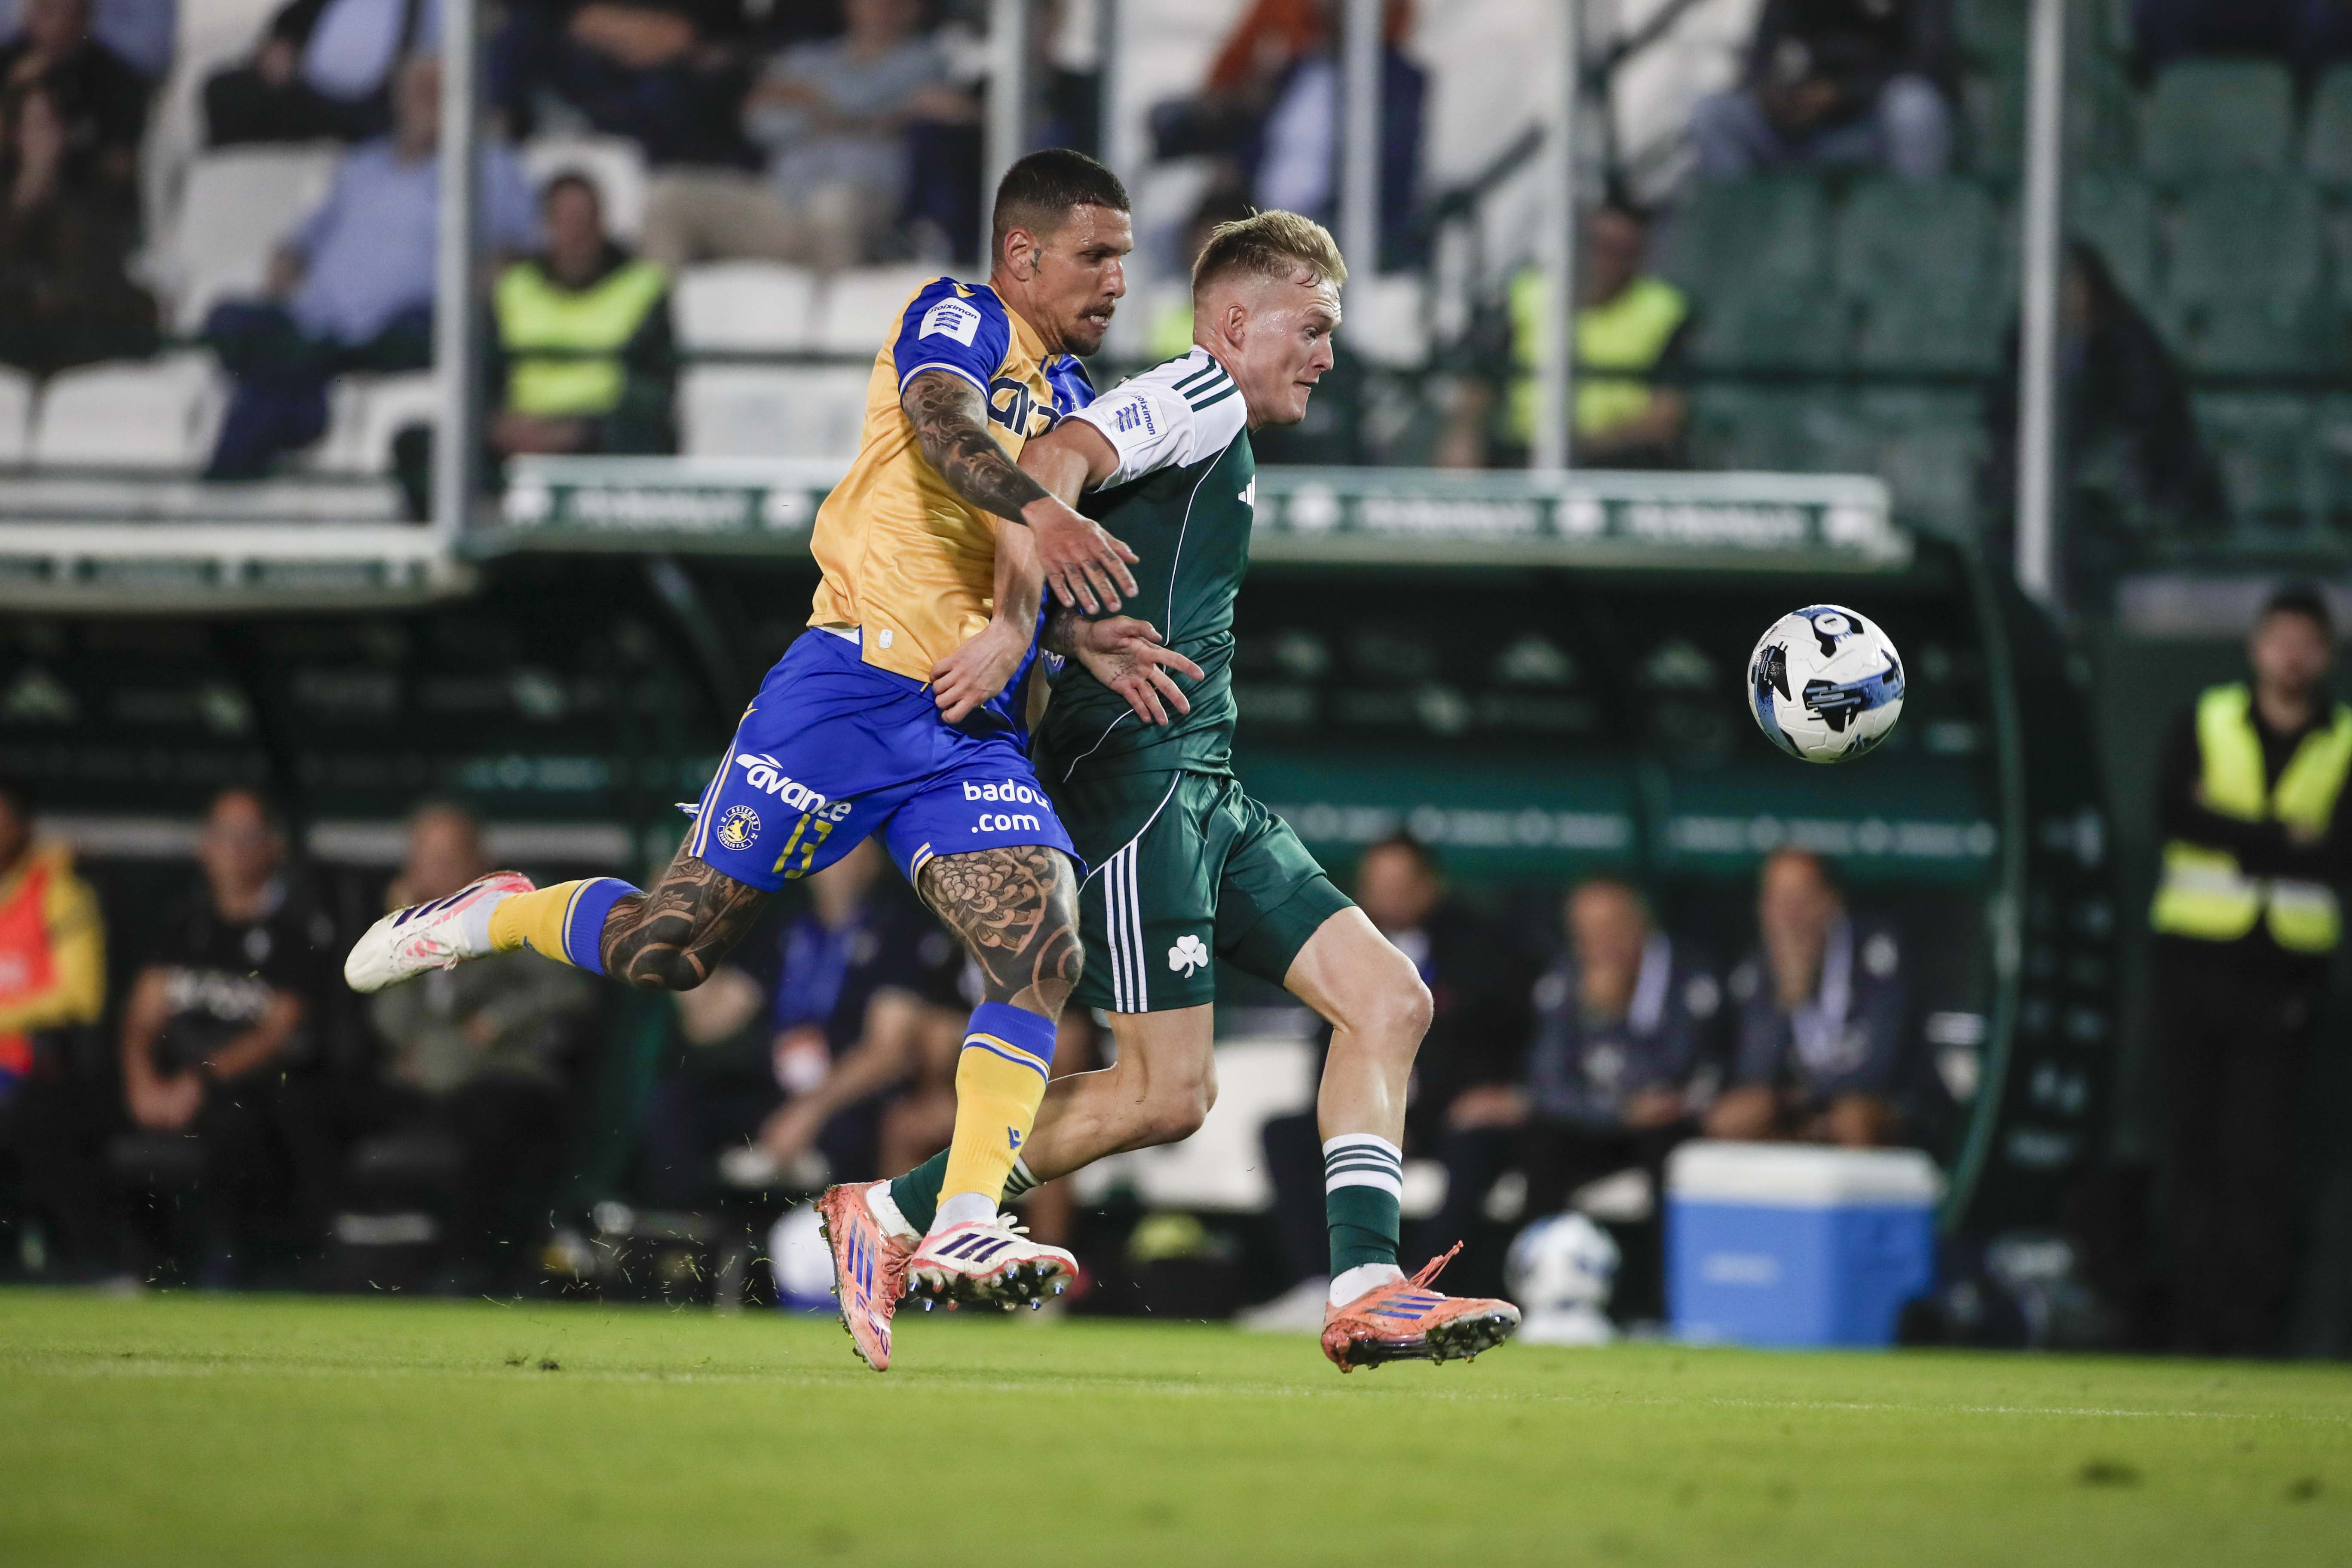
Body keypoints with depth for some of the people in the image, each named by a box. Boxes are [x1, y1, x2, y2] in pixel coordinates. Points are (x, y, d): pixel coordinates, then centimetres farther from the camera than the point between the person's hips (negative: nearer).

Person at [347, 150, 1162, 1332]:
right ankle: (497, 916, 25)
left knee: (1042, 954, -16)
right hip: (850, 686, -6)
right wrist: (1037, 509, -42)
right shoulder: (959, 317, 0)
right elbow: (936, 415, -23)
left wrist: (1076, 641, 1)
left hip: (975, 724, 6)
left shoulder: (1070, 399, 22)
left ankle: (962, 1231, -15)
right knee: (668, 947, -4)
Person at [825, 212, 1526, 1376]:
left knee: (1387, 999, 0)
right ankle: (892, 1216, -1)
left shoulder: (1221, 448, 26)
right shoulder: (1200, 397, -4)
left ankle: (1364, 1290, -7)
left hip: (1204, 796, 10)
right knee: (1168, 1093, -12)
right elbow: (1058, 458, -21)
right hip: (1137, 768, -10)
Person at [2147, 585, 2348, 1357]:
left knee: (2260, 1154, -8)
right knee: (2199, 1141, 2)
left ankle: (2255, 1319, -6)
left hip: (2285, 970, -1)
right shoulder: (2206, 723, 8)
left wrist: (2237, 839, -15)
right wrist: (2287, 838, -12)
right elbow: (2175, 810, -8)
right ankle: (2198, 1315, 6)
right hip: (2195, 959, 1)